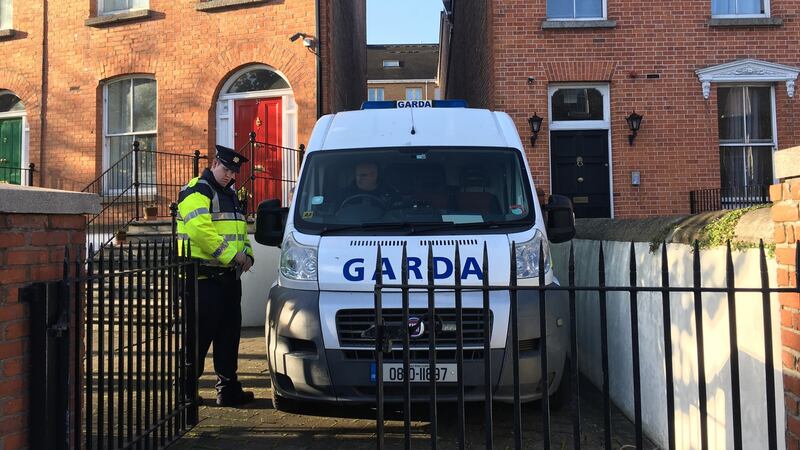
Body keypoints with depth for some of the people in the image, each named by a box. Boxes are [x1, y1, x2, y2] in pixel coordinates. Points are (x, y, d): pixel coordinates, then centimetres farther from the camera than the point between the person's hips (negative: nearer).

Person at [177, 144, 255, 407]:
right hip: (204, 276, -9)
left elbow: (241, 230, 27)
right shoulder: (196, 192, -7)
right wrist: (231, 254, -20)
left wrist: (246, 254, 8)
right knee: (201, 333, -5)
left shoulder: (230, 194, 22)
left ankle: (228, 388, 17)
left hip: (229, 275, 9)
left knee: (229, 332, 10)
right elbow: (200, 229, -21)